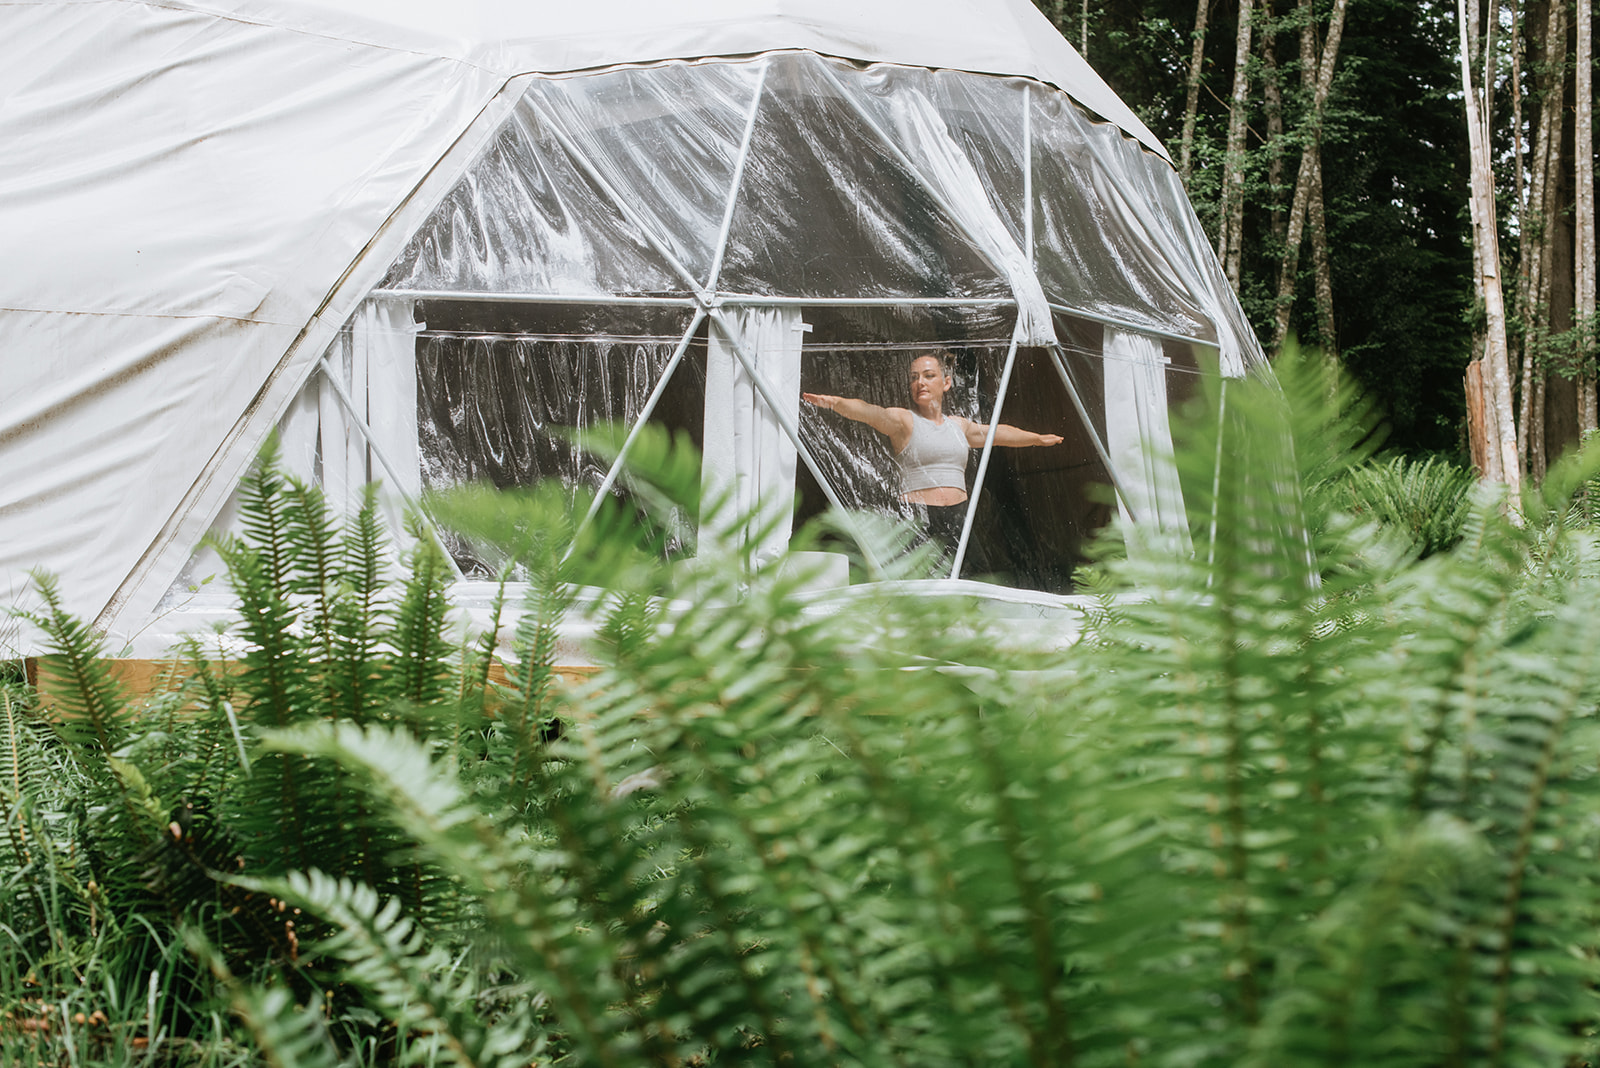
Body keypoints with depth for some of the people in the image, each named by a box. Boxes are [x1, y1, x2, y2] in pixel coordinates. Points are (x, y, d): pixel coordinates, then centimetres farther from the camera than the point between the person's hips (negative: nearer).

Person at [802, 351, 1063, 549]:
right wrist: (835, 402, -38)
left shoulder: (958, 425, 20)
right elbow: (868, 413, -18)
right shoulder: (903, 420, 2)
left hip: (958, 520, 5)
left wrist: (1037, 438, 53)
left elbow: (997, 433, 38)